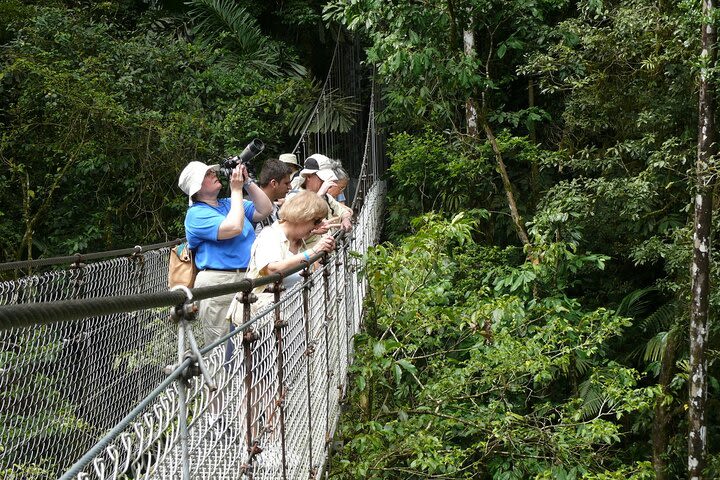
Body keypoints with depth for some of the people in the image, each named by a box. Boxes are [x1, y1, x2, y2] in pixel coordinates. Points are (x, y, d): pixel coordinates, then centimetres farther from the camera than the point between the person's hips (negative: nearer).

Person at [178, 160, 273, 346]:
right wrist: (236, 190, -10)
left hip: (247, 280, 8)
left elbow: (265, 210, 13)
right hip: (218, 282, -7)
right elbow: (234, 227, -20)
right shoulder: (196, 214, -6)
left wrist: (247, 182, 4)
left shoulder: (228, 204, 19)